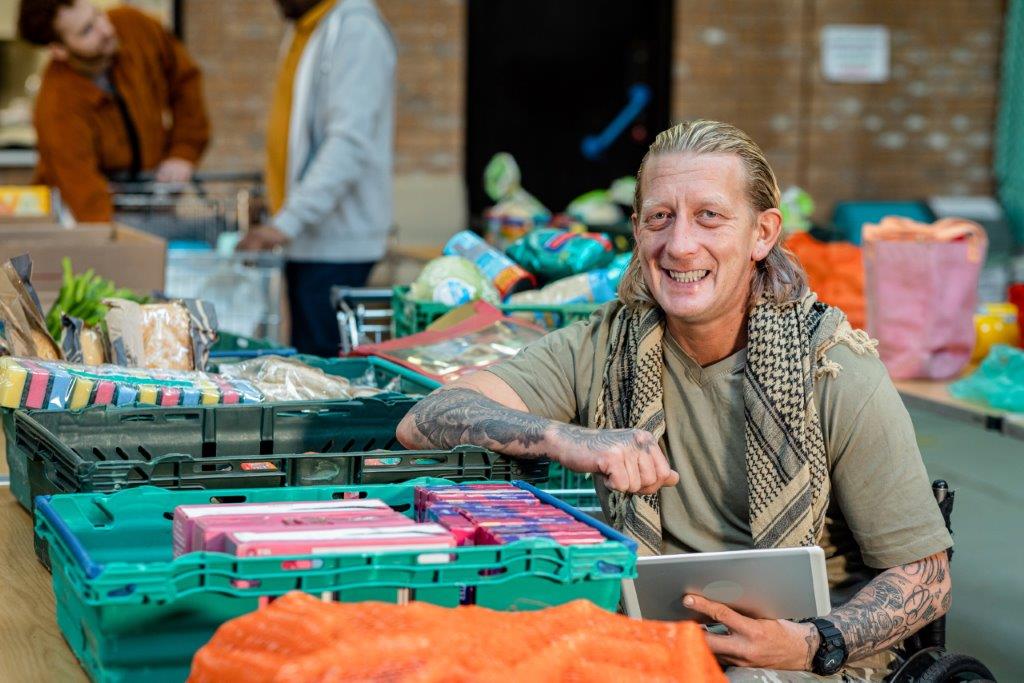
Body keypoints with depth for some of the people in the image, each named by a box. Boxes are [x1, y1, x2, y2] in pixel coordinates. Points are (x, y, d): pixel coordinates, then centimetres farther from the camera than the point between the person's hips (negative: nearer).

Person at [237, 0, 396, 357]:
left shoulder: (356, 31, -13)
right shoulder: (304, 30, 17)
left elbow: (350, 141, -22)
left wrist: (288, 222, -28)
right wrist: (284, 220, 16)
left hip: (336, 243, -9)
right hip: (306, 238, 9)